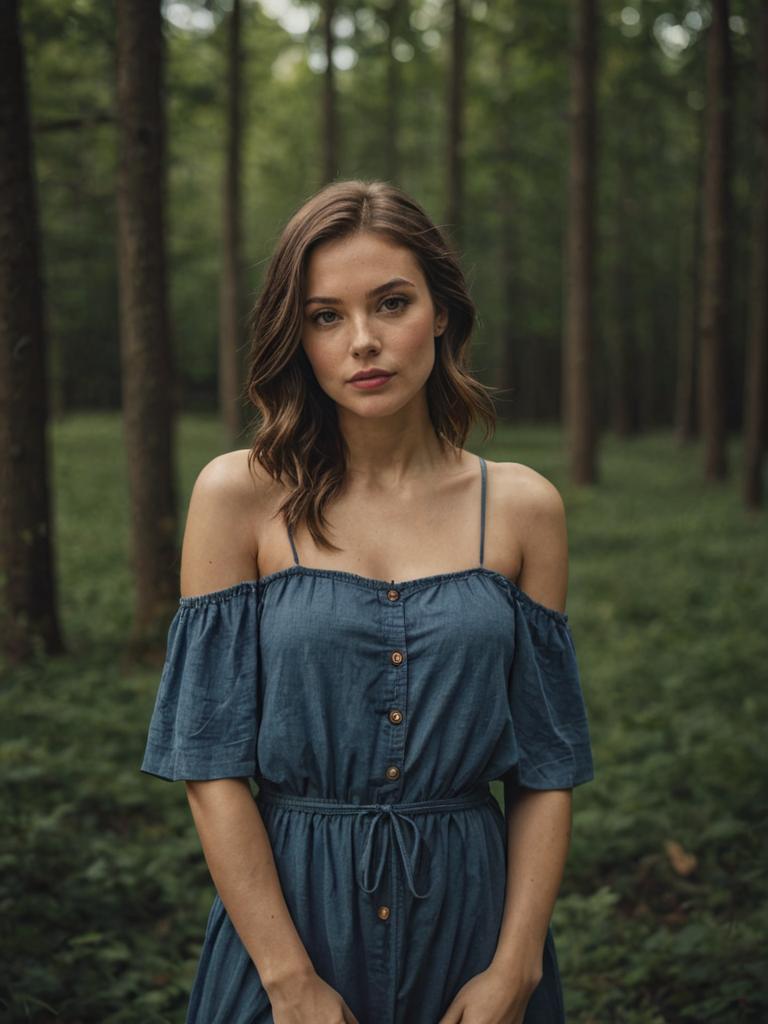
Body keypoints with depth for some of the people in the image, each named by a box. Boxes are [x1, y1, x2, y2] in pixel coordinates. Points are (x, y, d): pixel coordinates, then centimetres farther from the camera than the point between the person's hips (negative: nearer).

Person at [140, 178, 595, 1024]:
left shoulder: (523, 508, -2)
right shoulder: (240, 494, -7)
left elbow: (547, 770, 0)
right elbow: (212, 764, -8)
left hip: (471, 912, 2)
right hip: (287, 901, -1)